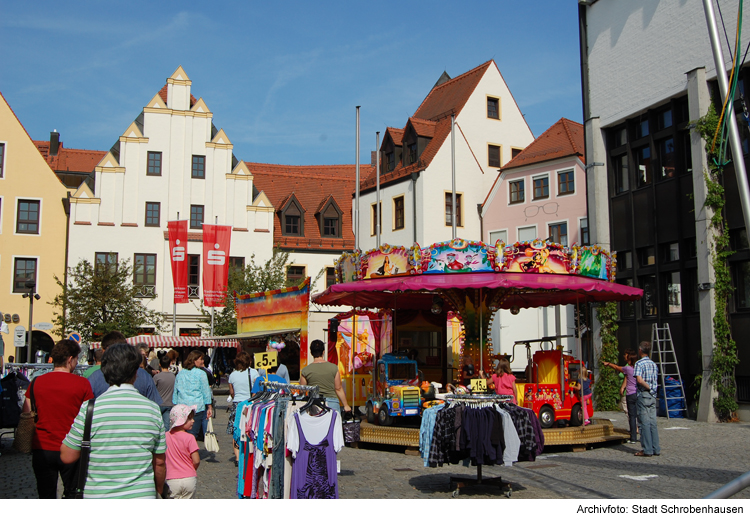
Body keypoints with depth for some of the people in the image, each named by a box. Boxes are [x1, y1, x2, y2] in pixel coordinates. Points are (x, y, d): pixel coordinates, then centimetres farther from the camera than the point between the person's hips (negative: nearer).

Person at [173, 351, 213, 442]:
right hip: (198, 407, -4)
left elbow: (175, 392, 15)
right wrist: (209, 407, 2)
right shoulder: (201, 373, -4)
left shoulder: (180, 374, 11)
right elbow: (206, 391, -3)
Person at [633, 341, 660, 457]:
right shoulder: (653, 364, 11)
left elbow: (639, 380, -23)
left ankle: (647, 450, -1)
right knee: (653, 423, 9)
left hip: (643, 395, -7)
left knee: (645, 423, -3)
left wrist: (648, 387, -12)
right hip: (653, 396, 7)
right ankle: (656, 449, 11)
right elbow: (655, 380, 16)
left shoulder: (639, 363, -11)